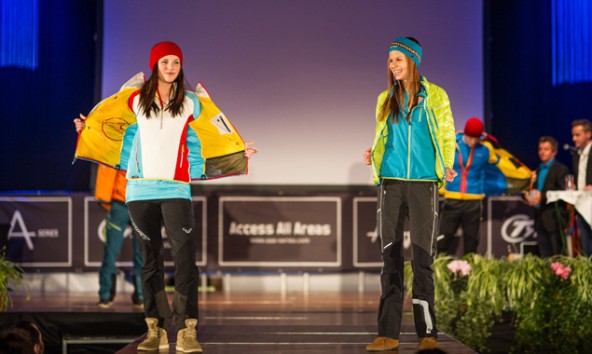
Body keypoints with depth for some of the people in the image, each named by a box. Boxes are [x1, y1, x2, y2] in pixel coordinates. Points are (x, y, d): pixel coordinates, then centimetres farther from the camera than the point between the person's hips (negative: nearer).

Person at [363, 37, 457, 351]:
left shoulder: (435, 96, 4)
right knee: (390, 254, 2)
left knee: (422, 255, -3)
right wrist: (372, 155, -1)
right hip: (391, 183, 3)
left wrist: (447, 167, -12)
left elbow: (447, 136, 4)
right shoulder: (385, 99, 13)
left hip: (423, 183, -3)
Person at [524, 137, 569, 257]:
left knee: (557, 257, -6)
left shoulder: (561, 169, -6)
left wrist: (542, 197, -19)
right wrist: (528, 196, 1)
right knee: (544, 256, 7)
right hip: (540, 219, 7)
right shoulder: (538, 170, 19)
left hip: (554, 219, -7)